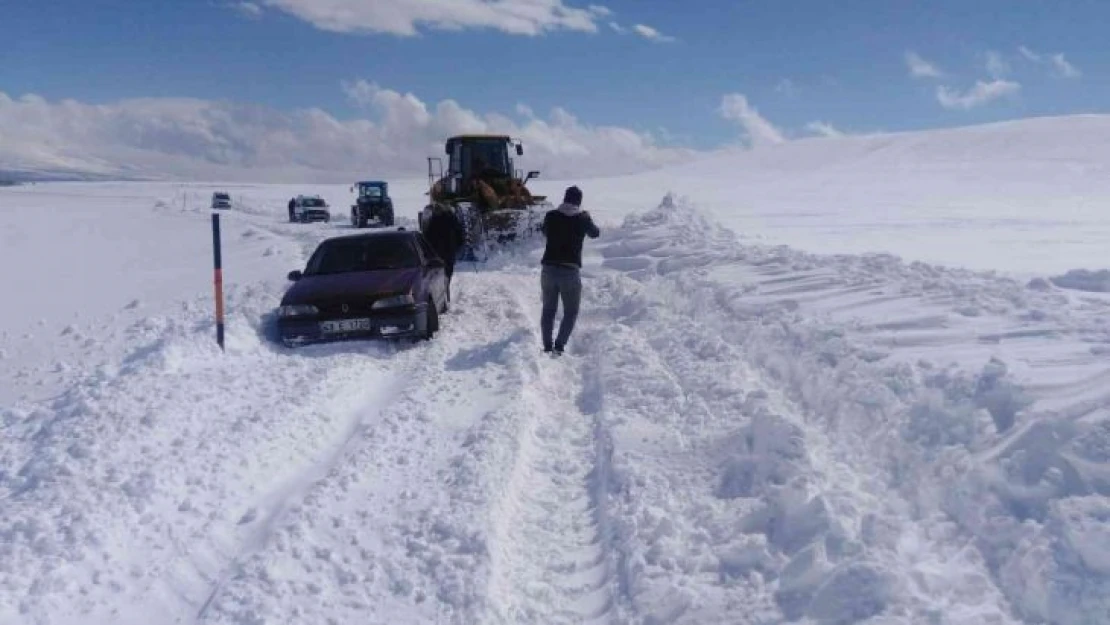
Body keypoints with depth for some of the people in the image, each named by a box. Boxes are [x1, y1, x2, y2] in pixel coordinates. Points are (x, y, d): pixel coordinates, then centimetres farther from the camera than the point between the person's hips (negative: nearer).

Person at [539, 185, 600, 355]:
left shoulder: (551, 216, 1)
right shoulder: (582, 218, -3)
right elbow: (595, 233, 17)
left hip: (548, 269, 2)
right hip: (570, 271, -2)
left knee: (548, 310, 16)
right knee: (571, 312, 11)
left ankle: (547, 346, 12)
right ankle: (560, 344, -3)